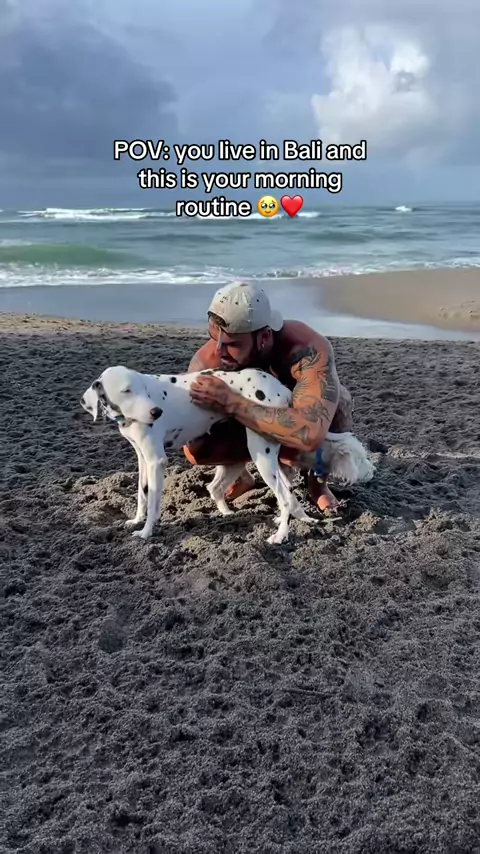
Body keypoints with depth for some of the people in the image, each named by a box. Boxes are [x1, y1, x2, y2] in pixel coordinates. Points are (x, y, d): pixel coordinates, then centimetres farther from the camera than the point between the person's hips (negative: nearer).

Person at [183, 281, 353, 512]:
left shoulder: (308, 350, -43)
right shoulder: (207, 359, -33)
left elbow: (311, 435, -56)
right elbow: (193, 447, -30)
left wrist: (231, 403, -54)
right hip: (260, 420, 2)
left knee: (337, 403, -36)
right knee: (196, 451, -23)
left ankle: (319, 479, -3)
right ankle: (241, 475, 13)